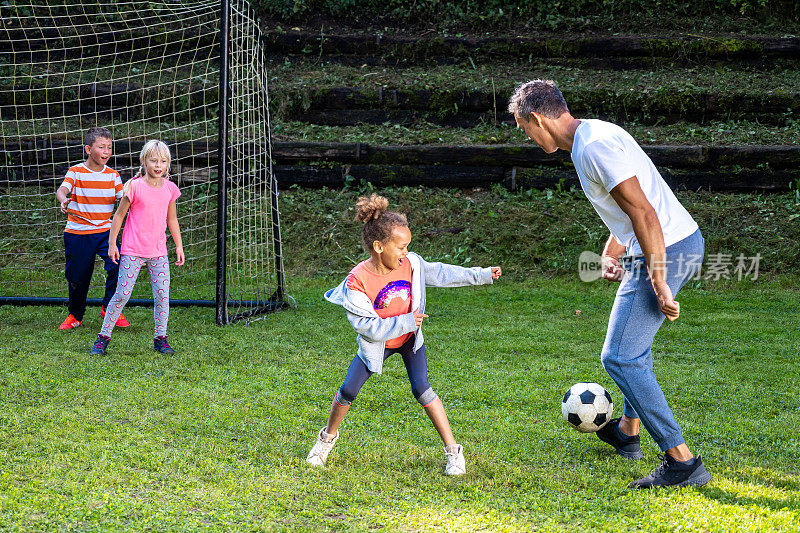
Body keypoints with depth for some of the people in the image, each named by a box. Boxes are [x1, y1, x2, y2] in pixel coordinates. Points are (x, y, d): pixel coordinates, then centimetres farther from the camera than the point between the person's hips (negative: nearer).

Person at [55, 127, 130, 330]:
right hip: (77, 233, -2)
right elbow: (62, 189, -22)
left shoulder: (113, 175, 6)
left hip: (105, 231, 2)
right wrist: (63, 200, -45)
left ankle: (110, 308, 1)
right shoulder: (76, 172, -5)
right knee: (77, 277, 5)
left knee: (117, 266, -20)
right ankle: (75, 315, 30)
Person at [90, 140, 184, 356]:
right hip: (132, 252, -4)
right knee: (122, 295, -3)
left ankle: (160, 339, 12)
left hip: (158, 253, 4)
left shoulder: (170, 189, 4)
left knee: (162, 295, 0)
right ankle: (103, 336, 7)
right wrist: (112, 243, 0)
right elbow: (119, 215, 0)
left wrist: (179, 246, 16)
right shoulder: (134, 187, -8)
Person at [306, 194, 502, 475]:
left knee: (421, 388, -14)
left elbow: (440, 274, -2)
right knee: (348, 390, -3)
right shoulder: (357, 281, -31)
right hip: (377, 343, -2)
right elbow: (368, 326, -30)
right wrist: (406, 322, -32)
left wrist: (482, 275, -1)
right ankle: (329, 436, 26)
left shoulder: (411, 264, -18)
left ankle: (453, 450, -10)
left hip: (410, 338, 2)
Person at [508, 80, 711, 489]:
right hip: (684, 241, 11)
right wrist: (611, 253, 21)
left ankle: (682, 462, -11)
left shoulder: (595, 148, -19)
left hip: (665, 252, -11)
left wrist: (659, 286, -24)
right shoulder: (592, 137, 14)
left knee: (620, 357, -9)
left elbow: (644, 215, -25)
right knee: (633, 341, 28)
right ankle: (628, 432, 45)